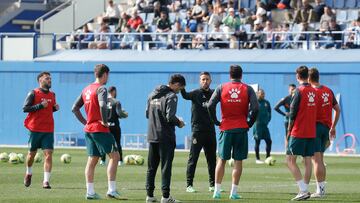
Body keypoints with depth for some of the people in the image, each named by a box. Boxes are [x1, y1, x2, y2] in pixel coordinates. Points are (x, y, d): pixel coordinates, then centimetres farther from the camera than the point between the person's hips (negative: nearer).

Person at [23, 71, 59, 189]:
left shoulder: (52, 95, 11)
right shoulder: (33, 94, -5)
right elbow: (25, 108, -10)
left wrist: (55, 108, 1)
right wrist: (40, 105, -19)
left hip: (48, 130, 3)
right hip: (35, 129, -3)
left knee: (48, 154, -11)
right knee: (32, 153, 9)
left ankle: (46, 181, -13)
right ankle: (28, 173, 37)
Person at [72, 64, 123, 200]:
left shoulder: (86, 90, 13)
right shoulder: (101, 89, -12)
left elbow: (75, 108, 16)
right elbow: (102, 106, -31)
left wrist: (85, 122, 14)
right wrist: (105, 121, -18)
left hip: (88, 129, 8)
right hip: (100, 130, -8)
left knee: (92, 160, 9)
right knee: (114, 156, -1)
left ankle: (90, 192, 7)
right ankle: (111, 190, -7)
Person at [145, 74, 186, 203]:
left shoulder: (152, 95, 11)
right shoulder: (171, 96, -12)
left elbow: (147, 114, 14)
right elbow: (170, 117, -19)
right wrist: (179, 123, -1)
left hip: (152, 135, 7)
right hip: (165, 136, -7)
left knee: (151, 167, 11)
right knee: (166, 167, -3)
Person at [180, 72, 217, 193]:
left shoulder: (214, 93, 12)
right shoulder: (196, 93, -3)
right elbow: (185, 95, -21)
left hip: (210, 130, 4)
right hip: (197, 130, -4)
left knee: (212, 159, 9)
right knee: (193, 158, -3)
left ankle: (213, 184, 17)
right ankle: (189, 185, -1)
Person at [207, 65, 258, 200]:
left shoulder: (221, 88, 2)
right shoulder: (248, 89, 0)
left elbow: (210, 106, -7)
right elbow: (255, 108, -10)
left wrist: (216, 122, 3)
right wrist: (249, 123, 2)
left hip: (226, 128, 1)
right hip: (241, 128, -1)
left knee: (222, 160, 9)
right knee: (238, 161, 4)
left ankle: (217, 191, 4)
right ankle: (234, 192, 2)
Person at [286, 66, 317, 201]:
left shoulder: (299, 91, -10)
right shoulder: (314, 92, 8)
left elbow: (292, 113, -9)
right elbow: (315, 112, 13)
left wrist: (288, 131, -1)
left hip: (298, 132, -7)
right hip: (311, 133, 7)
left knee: (290, 160, -3)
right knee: (308, 161, 7)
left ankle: (303, 190, -13)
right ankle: (304, 191, 7)